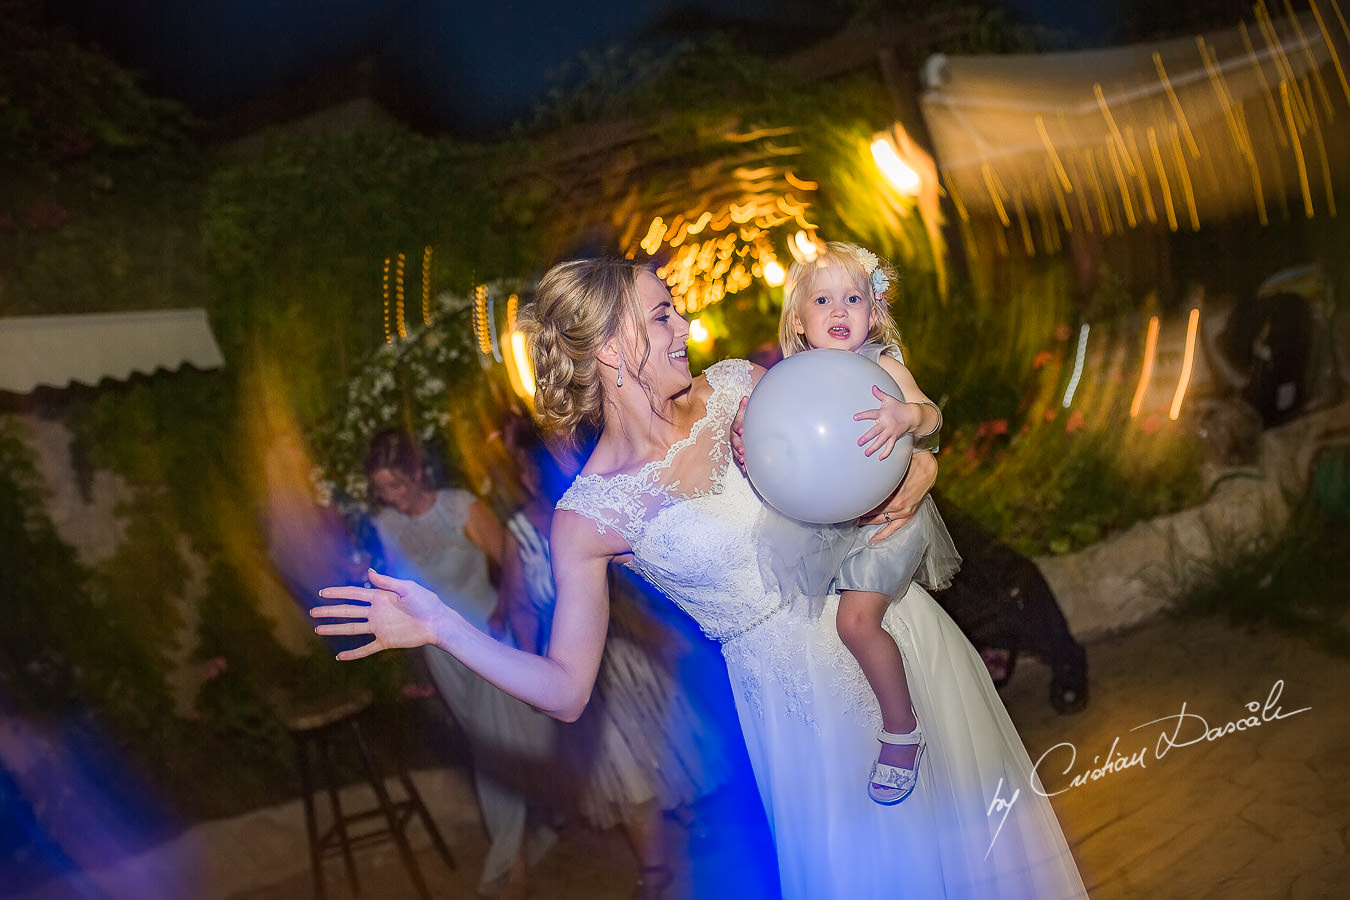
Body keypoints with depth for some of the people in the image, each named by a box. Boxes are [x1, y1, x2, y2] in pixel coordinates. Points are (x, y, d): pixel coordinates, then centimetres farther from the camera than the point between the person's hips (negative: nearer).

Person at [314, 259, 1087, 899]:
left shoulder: (740, 385, -9)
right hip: (801, 689, -3)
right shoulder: (589, 516, -17)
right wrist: (443, 627, -25)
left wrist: (912, 471, -16)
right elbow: (567, 691, -14)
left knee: (961, 805, 23)